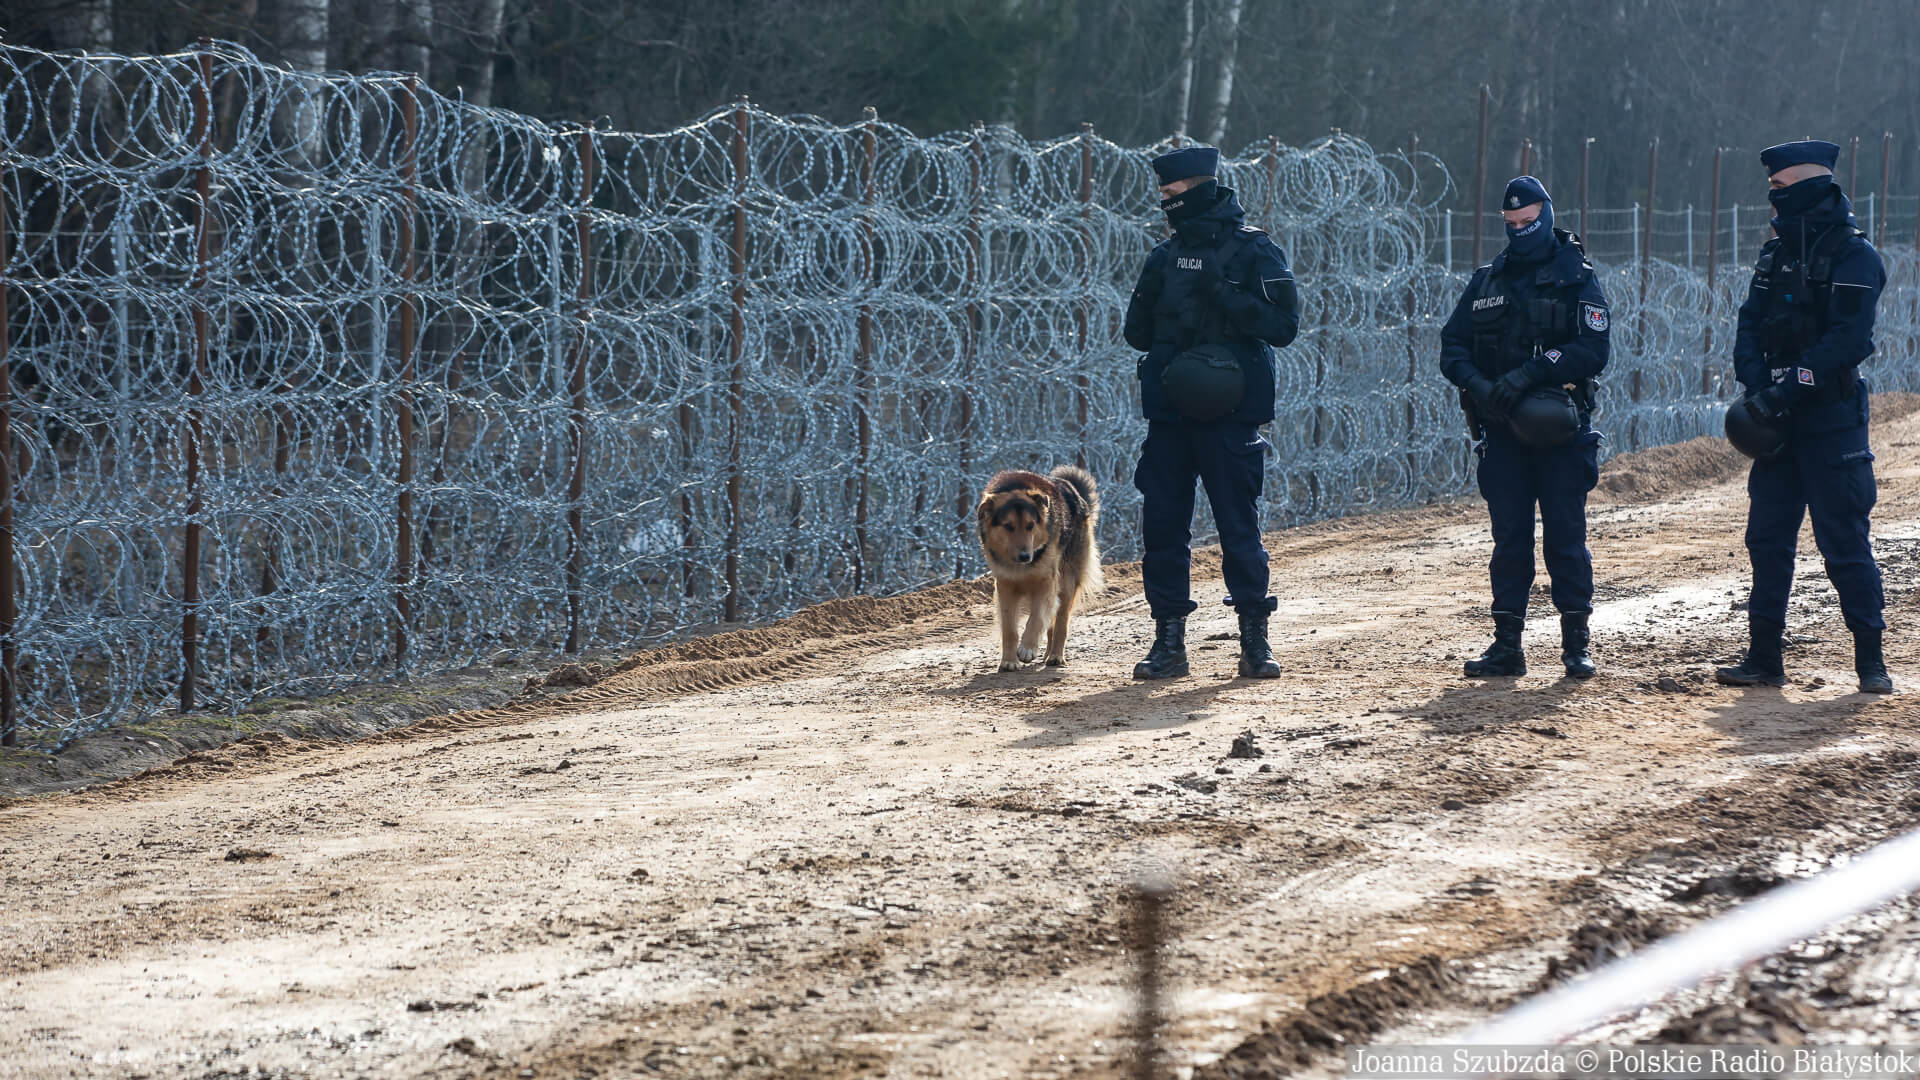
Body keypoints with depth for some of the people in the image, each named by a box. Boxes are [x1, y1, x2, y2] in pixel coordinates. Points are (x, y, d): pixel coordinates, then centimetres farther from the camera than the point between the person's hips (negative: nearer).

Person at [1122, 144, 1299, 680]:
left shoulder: (1254, 250, -3)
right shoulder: (1166, 255, 14)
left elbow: (1283, 324, -11)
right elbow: (1138, 332, 16)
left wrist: (1223, 295, -19)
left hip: (1230, 413, -5)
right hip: (1170, 413, 5)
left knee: (1239, 525, -2)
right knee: (1161, 525, 3)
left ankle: (1254, 640, 7)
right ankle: (1169, 641, 10)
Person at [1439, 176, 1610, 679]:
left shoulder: (1576, 279, 1)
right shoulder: (1486, 281, 13)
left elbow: (1592, 350, -11)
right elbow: (1452, 346, 8)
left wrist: (1529, 373, -22)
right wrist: (1479, 384, -12)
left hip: (1561, 432, -3)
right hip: (1503, 430, 3)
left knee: (1565, 537, -2)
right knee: (1509, 537, 3)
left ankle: (1577, 640, 5)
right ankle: (1507, 644, 6)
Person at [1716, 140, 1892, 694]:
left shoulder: (1854, 258, -10)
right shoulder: (1776, 254, 12)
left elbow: (1847, 341, -19)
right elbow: (1750, 325, 6)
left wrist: (1787, 390, -24)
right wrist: (1757, 386, -11)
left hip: (1832, 419, -7)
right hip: (1779, 420, 7)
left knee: (1844, 543, -5)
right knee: (1767, 538, 6)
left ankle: (1871, 658, 3)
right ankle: (1764, 658, 11)